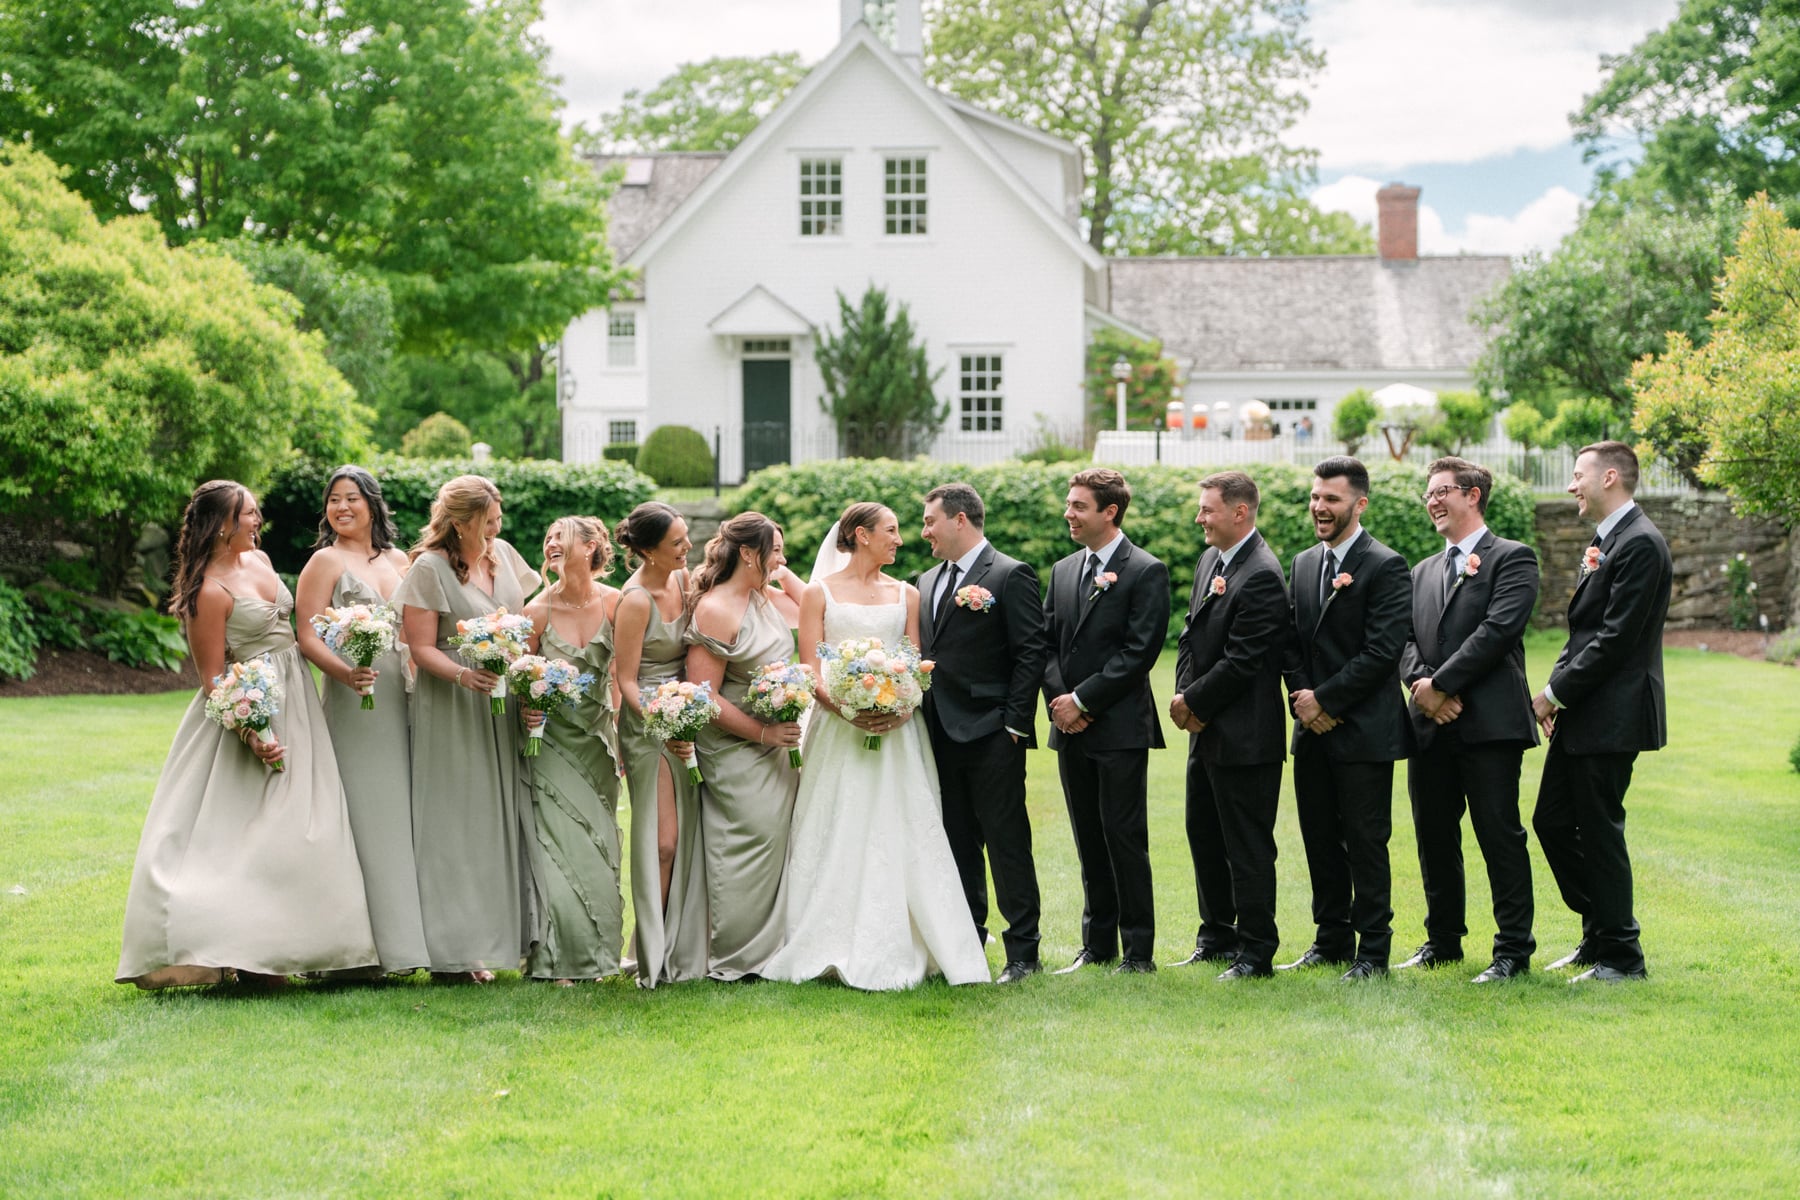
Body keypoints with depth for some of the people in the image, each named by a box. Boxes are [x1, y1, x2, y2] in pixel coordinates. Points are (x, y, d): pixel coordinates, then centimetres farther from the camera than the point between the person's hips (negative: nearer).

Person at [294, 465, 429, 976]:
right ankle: (380, 946, -5)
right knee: (369, 822, -7)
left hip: (405, 702, 5)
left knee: (408, 815, 4)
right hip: (354, 704, -5)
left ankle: (414, 939, 9)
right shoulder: (326, 561, 0)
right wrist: (345, 673, -24)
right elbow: (307, 636, -7)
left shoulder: (399, 561, 16)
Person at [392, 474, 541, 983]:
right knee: (458, 825, -4)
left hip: (504, 706, 6)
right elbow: (421, 647, -12)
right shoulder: (429, 569, -9)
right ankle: (455, 953, -1)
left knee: (503, 819, 6)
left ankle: (498, 936, 12)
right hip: (452, 711, -6)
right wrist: (463, 675, -28)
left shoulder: (503, 555, 10)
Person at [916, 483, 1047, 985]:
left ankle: (1022, 952, 2)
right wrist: (921, 720, 8)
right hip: (942, 736, 7)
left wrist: (1014, 723, -14)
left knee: (1007, 843, -3)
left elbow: (1030, 654, -10)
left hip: (991, 737, -7)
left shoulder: (1011, 577, -7)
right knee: (957, 845, 11)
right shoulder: (927, 582, 16)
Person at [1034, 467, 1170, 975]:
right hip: (1071, 728, 6)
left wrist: (1083, 700, -14)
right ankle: (1098, 943, 18)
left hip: (1120, 728, -6)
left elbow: (1141, 650, -13)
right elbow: (1046, 642, 14)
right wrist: (1059, 698, -3)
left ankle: (1138, 949, 1)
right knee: (1088, 838, 11)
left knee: (1124, 836, -5)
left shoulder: (1145, 572, -7)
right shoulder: (1063, 571, 15)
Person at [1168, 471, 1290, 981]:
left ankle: (1255, 952, 6)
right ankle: (1217, 935, 31)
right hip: (1207, 730, 10)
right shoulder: (1209, 560, 11)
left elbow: (1240, 662, -21)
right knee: (1204, 835, 18)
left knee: (1247, 845, -2)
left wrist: (1193, 702, -11)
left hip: (1244, 737, -10)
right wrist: (1184, 696, -1)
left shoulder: (1262, 576, -19)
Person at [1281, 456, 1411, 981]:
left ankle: (1372, 952, 4)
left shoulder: (1385, 567, -9)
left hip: (1364, 733, -7)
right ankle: (1332, 940, 22)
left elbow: (1382, 651, -15)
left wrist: (1326, 700, -14)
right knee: (1320, 840, 11)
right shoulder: (1303, 564, 14)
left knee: (1365, 843, -3)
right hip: (1313, 730, 7)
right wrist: (1301, 697, -2)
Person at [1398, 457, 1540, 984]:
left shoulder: (1512, 558, 0)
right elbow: (1406, 640, 12)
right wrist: (1421, 685, -9)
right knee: (1434, 837, 11)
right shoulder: (1423, 572, 21)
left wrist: (1441, 684, -14)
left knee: (1500, 836, -5)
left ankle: (1513, 950, -1)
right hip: (1431, 724, 7)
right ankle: (1442, 940, 23)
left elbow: (1499, 629, -13)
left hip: (1489, 722, -7)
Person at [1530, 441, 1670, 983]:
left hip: (1611, 716, -10)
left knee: (1599, 831, -3)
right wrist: (1556, 691, 6)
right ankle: (1598, 934, 24)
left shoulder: (1640, 543, -15)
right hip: (1580, 715, 10)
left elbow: (1617, 637, -20)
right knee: (1552, 821, 12)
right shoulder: (1603, 540, 16)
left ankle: (1621, 956, 7)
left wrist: (1557, 691, -14)